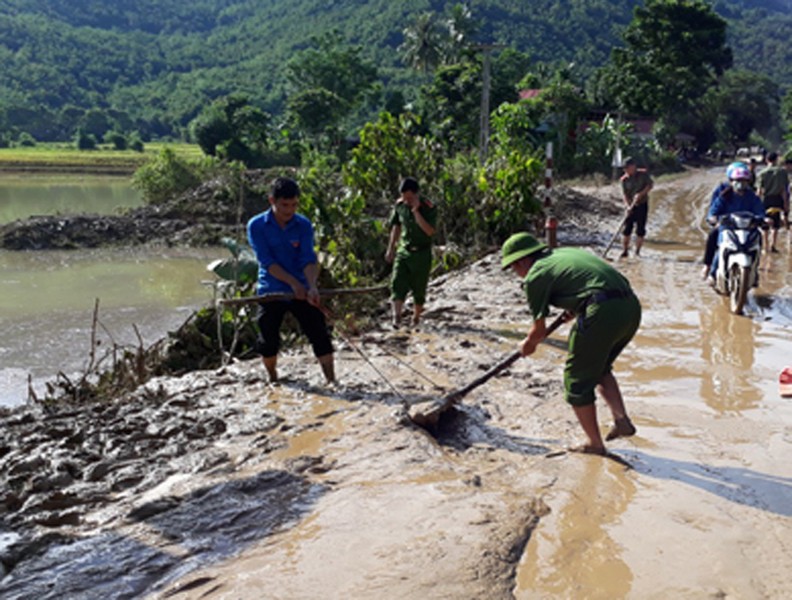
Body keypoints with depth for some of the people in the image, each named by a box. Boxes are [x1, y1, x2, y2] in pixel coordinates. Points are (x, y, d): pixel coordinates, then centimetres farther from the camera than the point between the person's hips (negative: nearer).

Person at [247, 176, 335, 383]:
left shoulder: (304, 225, -4)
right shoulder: (257, 226, -9)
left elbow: (309, 259, -12)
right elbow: (267, 261, -15)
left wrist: (312, 286, -30)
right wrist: (293, 283, -25)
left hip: (301, 290, 1)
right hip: (271, 292, -1)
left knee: (320, 335, -7)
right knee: (268, 341, 6)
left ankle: (331, 380, -3)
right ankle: (273, 380, 29)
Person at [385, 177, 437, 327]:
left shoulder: (429, 208, -15)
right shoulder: (399, 205, -2)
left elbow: (430, 231, -26)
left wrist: (416, 211, -30)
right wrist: (391, 249, 15)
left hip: (421, 254, -3)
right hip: (403, 251, 3)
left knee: (419, 288, 6)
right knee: (397, 283, -15)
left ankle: (416, 318, 23)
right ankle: (396, 316, -24)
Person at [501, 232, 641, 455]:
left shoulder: (535, 275, 4)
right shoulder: (566, 252, 25)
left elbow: (539, 330, 10)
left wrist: (528, 344, 31)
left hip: (603, 312, -8)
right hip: (631, 305, 8)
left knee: (578, 379, 9)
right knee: (599, 368, 28)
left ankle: (594, 443, 17)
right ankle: (621, 419, 17)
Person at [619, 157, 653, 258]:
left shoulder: (643, 174, -3)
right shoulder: (624, 179, -4)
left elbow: (650, 184, -5)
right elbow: (624, 194, -9)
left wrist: (641, 194, -20)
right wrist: (628, 206, -24)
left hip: (642, 205, 0)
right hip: (631, 206, 0)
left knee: (640, 229, -1)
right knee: (627, 228, -4)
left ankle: (637, 252, 5)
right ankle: (625, 251, 3)